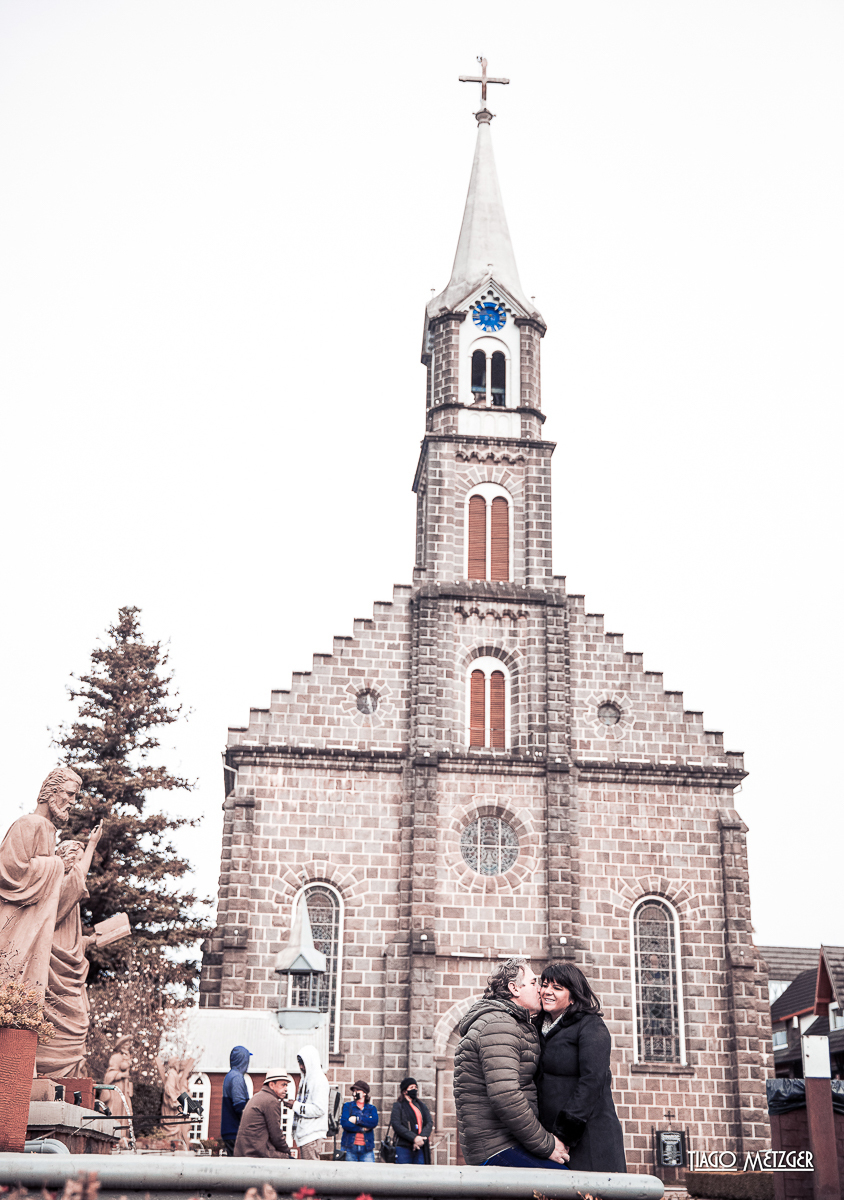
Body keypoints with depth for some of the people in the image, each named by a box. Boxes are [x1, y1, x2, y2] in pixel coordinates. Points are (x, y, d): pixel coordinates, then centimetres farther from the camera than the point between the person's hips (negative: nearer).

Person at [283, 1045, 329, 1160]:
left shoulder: (319, 1080, -12)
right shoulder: (305, 1079, 17)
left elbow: (319, 1109, -20)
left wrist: (296, 1106, -16)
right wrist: (293, 1104, 9)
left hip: (312, 1133, -9)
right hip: (303, 1132, 9)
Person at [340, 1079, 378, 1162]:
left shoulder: (371, 1108, 15)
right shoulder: (348, 1106, 11)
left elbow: (374, 1122, -5)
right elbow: (345, 1124, -4)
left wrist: (357, 1119, -8)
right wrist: (362, 1129, -5)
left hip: (367, 1148, 1)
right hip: (350, 1147, -1)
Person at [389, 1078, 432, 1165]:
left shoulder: (422, 1106, 19)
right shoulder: (398, 1106, 6)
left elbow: (429, 1123, 7)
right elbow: (396, 1125, -7)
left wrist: (421, 1139, -12)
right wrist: (414, 1138, -17)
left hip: (420, 1148, 4)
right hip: (403, 1147, -4)